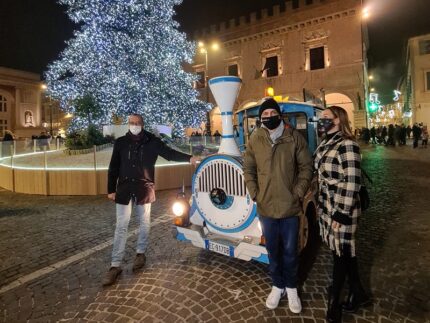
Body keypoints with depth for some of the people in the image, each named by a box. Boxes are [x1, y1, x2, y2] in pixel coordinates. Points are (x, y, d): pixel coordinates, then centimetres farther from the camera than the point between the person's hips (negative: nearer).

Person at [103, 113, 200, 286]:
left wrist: (189, 158, -15)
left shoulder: (152, 141, -1)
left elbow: (169, 153, -3)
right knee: (121, 226, 2)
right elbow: (113, 167, 5)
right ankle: (115, 265, 8)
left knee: (144, 222, 12)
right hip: (124, 188, 1)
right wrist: (111, 189, 2)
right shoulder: (120, 142, 3)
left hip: (144, 188, 0)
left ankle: (140, 253, 32)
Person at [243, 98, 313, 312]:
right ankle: (277, 286, 38)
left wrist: (298, 193, -7)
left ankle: (291, 288, 36)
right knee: (273, 251, 16)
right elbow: (248, 169, 5)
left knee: (290, 251, 13)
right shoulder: (255, 139, -1)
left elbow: (306, 167, -1)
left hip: (290, 206, -1)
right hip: (265, 207, 1)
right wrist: (255, 194, -3)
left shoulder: (294, 138, -4)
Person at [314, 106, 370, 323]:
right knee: (345, 251, 18)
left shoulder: (347, 145, -17)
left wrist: (342, 213, -19)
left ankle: (334, 301, 24)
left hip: (341, 210, -8)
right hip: (326, 207, 8)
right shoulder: (325, 145, 9)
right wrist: (319, 205, 18)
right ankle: (358, 293, 37)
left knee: (341, 252, 7)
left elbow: (352, 182, -20)